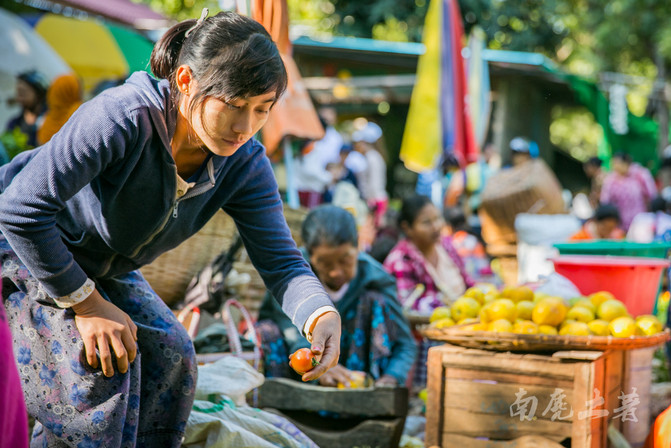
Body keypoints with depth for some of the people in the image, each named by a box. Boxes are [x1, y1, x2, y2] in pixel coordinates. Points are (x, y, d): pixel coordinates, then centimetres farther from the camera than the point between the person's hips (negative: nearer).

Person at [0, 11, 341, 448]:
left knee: (168, 352, -6)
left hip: (104, 270, 7)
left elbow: (280, 261, -18)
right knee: (101, 363, -23)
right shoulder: (121, 117, -38)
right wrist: (86, 304, -27)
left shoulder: (244, 165, -18)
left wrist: (324, 317, -41)